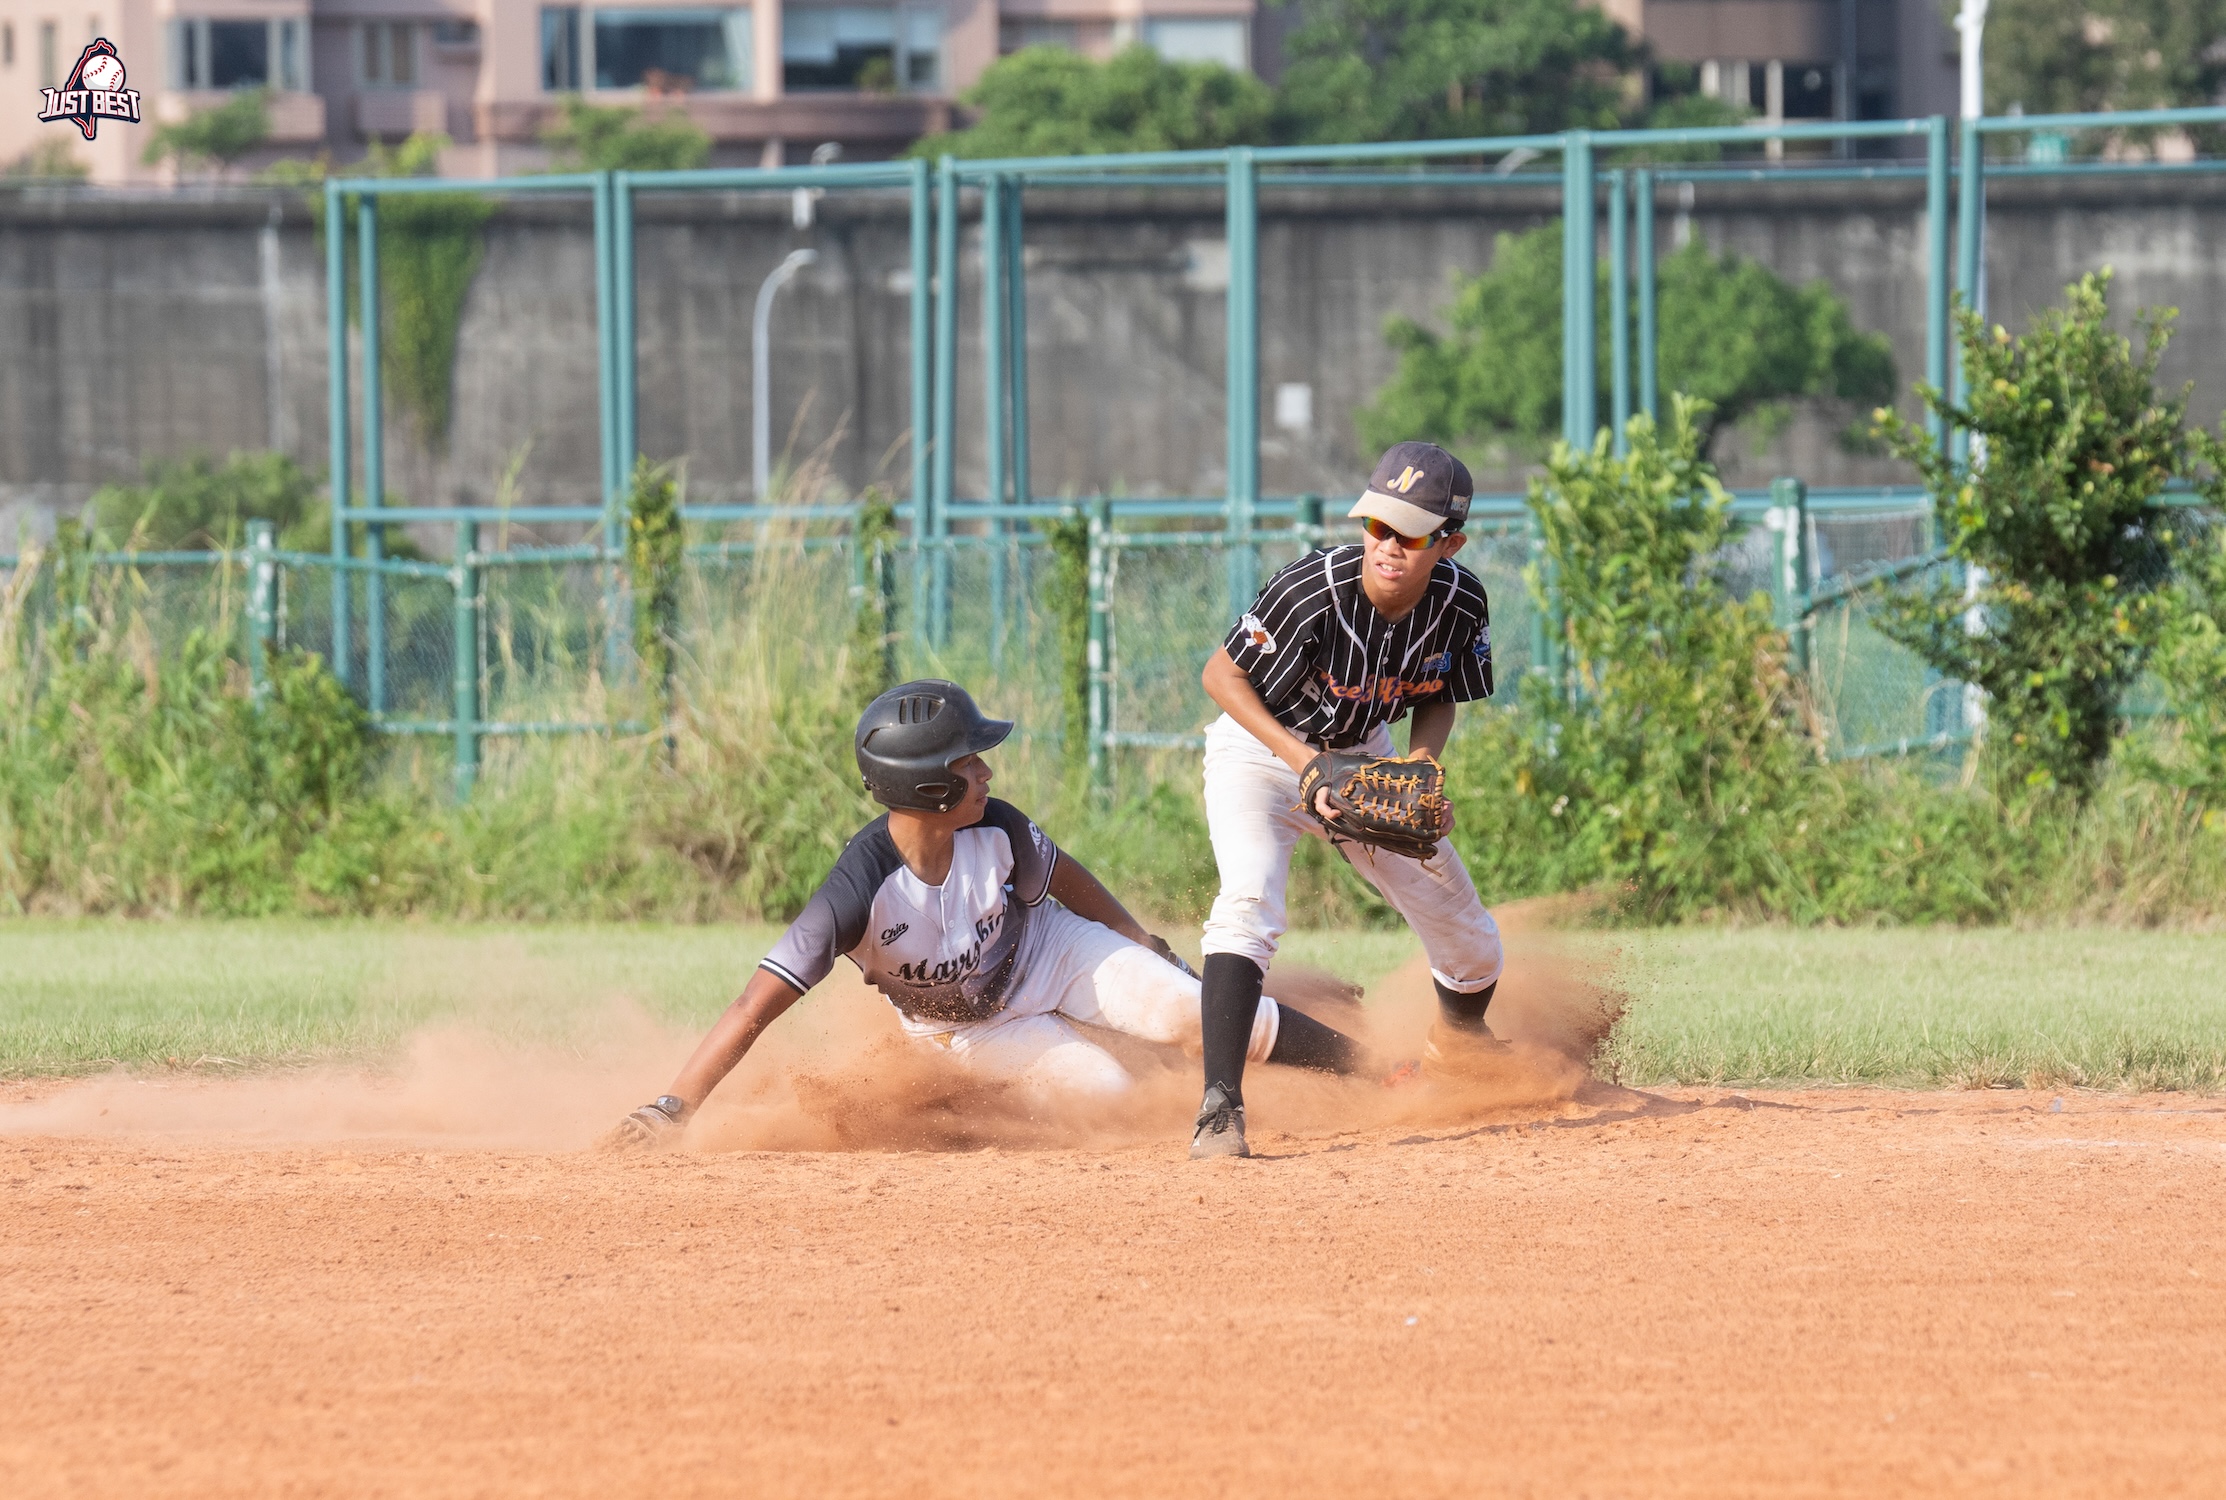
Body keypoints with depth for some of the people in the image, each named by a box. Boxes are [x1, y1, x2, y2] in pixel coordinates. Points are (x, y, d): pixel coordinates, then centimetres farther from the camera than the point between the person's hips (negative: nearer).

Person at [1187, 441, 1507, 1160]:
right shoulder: (1311, 590, -33)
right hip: (1260, 750, -5)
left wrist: (1422, 760, -22)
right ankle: (1220, 1108, -35)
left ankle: (1457, 1046, 45)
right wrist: (1299, 758, -31)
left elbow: (1438, 698, -1)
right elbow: (1223, 674, -21)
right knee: (1248, 904, -31)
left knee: (1469, 940, 10)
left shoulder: (1460, 605, -19)